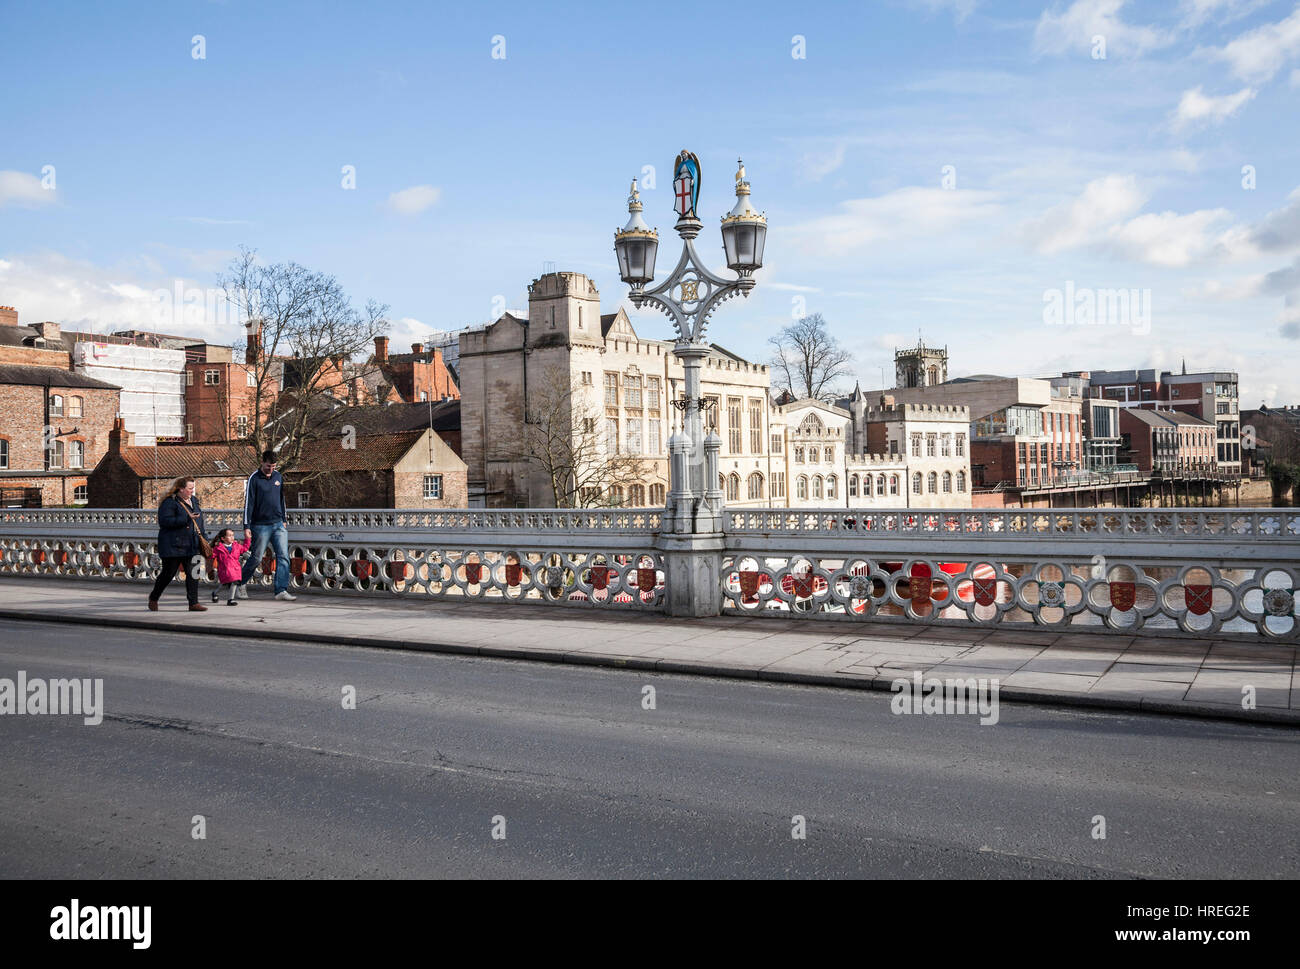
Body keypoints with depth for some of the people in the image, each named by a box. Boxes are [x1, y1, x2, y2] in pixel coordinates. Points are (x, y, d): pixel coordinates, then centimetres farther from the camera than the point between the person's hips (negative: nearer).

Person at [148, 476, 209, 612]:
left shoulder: (193, 501, 14)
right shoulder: (170, 502, -11)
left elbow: (199, 521, 25)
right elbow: (164, 521, -21)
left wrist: (203, 537, 19)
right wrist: (187, 518, -25)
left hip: (191, 545, 6)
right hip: (173, 545, -6)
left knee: (193, 573, -2)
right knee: (168, 573, 3)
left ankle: (193, 603, 0)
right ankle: (153, 598, 25)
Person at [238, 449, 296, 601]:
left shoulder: (278, 476, 11)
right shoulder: (254, 478, -6)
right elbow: (249, 503, -8)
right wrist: (247, 526, -12)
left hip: (278, 524, 5)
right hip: (261, 525, -5)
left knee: (283, 557, -5)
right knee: (256, 558, 3)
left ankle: (281, 590, -5)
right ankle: (242, 583, 25)